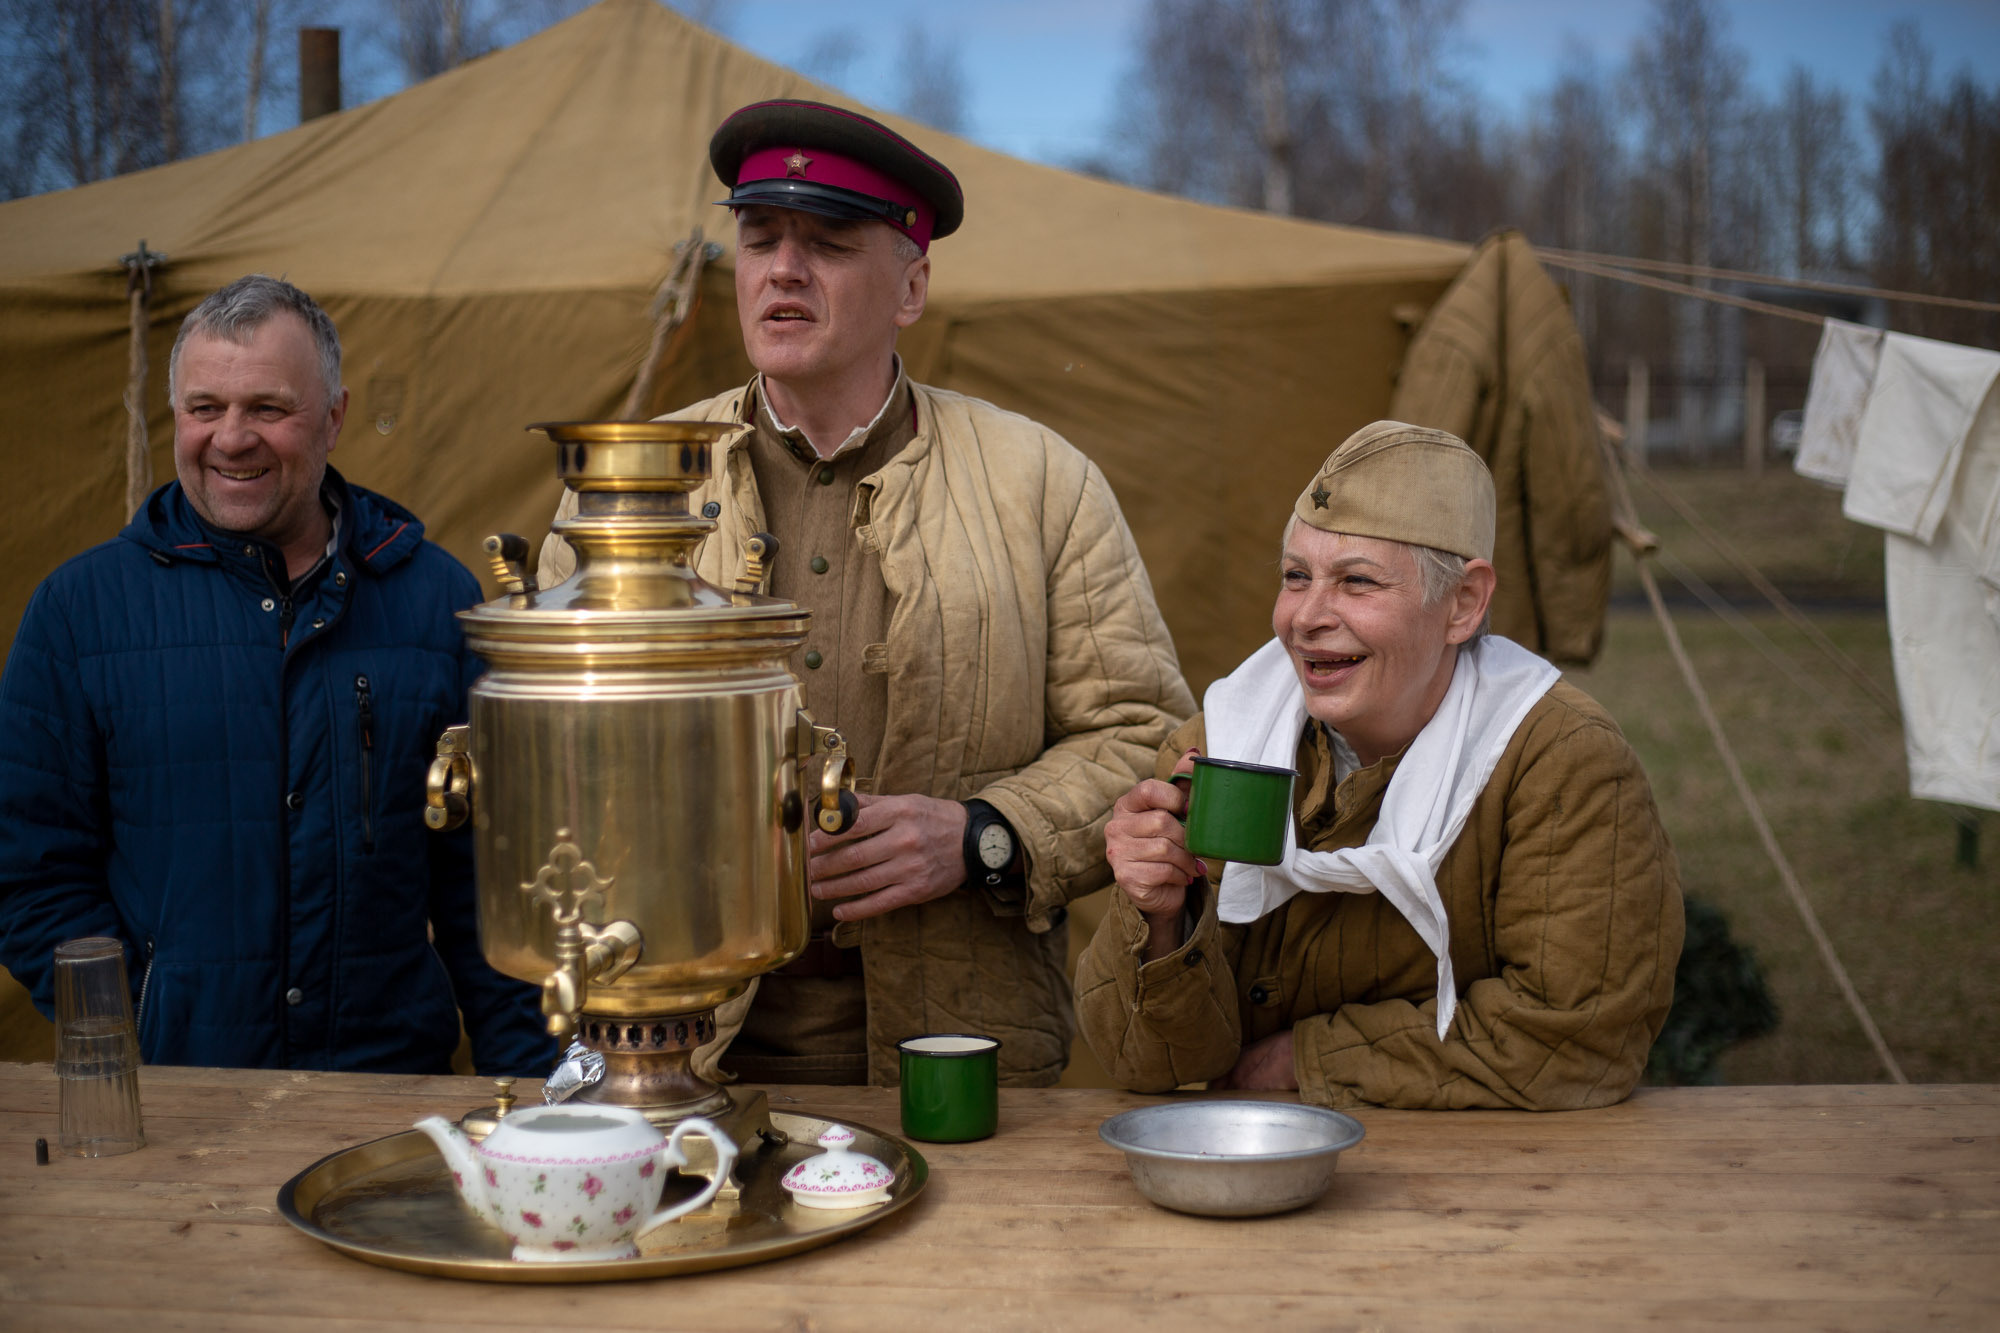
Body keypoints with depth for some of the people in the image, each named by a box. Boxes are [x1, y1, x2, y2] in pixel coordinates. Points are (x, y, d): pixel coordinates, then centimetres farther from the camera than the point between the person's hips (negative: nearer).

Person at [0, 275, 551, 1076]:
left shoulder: (437, 599, 8)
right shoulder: (78, 607, 6)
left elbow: (489, 873, 9)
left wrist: (522, 1076, 2)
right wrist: (124, 1067, -6)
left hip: (395, 1082, 1)